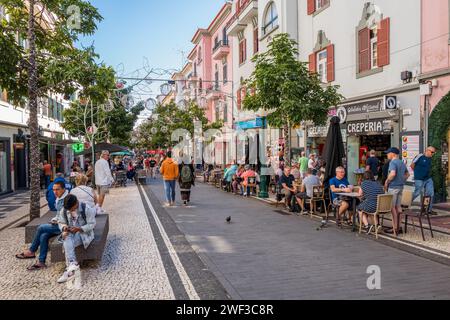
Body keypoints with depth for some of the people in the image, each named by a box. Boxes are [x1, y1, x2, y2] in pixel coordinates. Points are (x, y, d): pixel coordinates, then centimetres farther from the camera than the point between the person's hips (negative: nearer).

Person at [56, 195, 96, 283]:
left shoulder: (87, 209, -15)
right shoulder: (64, 211, 1)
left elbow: (92, 224, -13)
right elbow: (60, 222, 9)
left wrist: (79, 229, -27)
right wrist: (64, 227, -15)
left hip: (84, 233, -4)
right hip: (70, 233, 5)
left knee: (67, 244, -31)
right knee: (67, 240, -33)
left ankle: (69, 268, -34)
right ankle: (73, 264, -39)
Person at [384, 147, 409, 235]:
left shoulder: (393, 162, -14)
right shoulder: (402, 163, 15)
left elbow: (393, 173, -28)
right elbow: (407, 174, 25)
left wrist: (386, 182, -17)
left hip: (393, 187, -9)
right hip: (401, 186, 9)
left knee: (392, 207, -4)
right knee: (398, 207, 13)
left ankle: (395, 228, -2)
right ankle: (399, 227, 17)